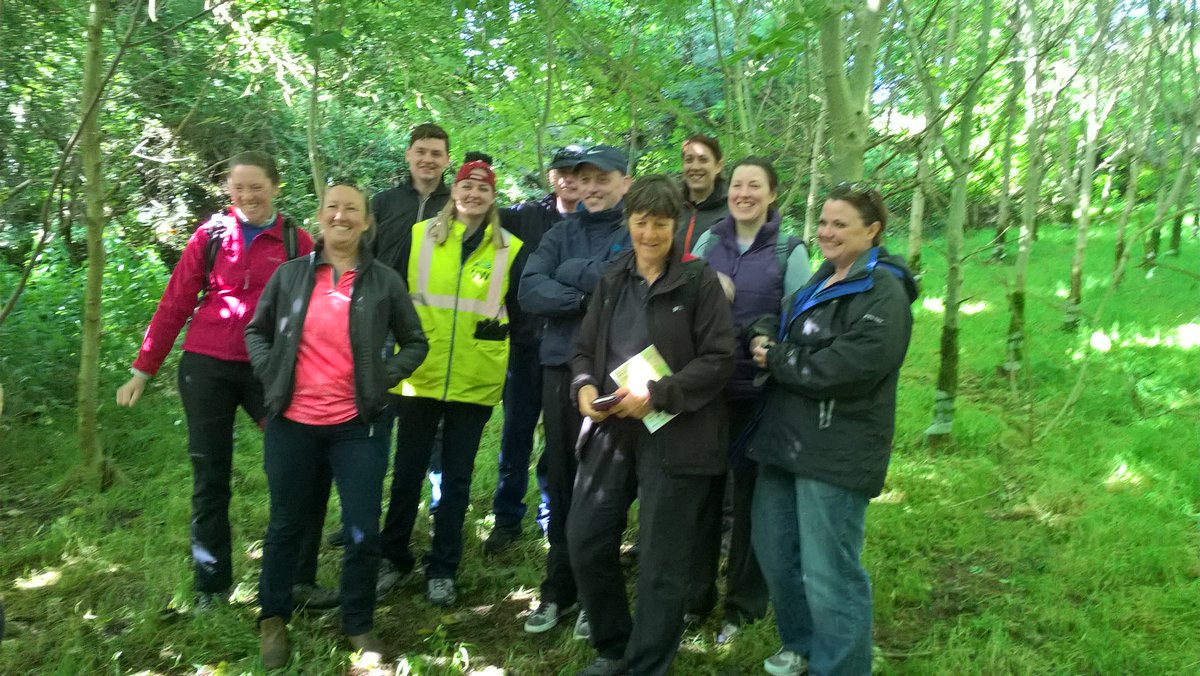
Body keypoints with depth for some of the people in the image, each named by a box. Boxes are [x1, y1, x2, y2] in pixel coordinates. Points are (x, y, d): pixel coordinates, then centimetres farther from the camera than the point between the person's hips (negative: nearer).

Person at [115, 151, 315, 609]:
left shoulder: (297, 242, 1)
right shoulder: (211, 235, 3)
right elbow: (175, 304, 4)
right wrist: (143, 369, 3)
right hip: (206, 367, 1)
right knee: (210, 480, 9)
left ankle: (300, 578, 16)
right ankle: (211, 584, 25)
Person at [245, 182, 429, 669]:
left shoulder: (385, 281, -1)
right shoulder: (290, 275, 2)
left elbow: (415, 343, 7)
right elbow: (256, 332, 13)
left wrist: (382, 378, -5)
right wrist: (271, 375, 0)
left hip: (358, 425, -1)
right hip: (293, 423, 1)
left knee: (362, 532, 2)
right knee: (286, 525, 15)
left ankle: (359, 625, 24)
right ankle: (273, 618, 35)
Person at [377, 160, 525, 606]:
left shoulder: (510, 250, 4)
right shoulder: (420, 235, 4)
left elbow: (519, 314, 12)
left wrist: (498, 328, -2)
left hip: (475, 383, 0)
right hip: (419, 376, 0)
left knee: (457, 479, 8)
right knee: (407, 473, 9)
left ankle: (442, 570, 21)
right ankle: (393, 558, 27)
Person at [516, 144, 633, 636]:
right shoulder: (562, 232, 12)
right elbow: (529, 291, -2)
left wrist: (571, 271, -7)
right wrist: (589, 295, -13)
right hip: (560, 366, 4)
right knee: (561, 480, 11)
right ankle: (559, 589, 25)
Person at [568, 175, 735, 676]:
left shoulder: (699, 280, -6)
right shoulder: (613, 280, 9)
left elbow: (719, 359, -11)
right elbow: (585, 348, 13)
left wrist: (656, 396, -20)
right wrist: (584, 387, -8)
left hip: (674, 437, -5)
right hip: (611, 431, 5)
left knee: (660, 563, 4)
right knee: (585, 541, 9)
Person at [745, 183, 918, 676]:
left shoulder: (883, 291, -13)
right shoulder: (820, 282, 16)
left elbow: (850, 366, -24)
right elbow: (786, 338, 19)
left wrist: (776, 359, -13)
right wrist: (763, 334, -5)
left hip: (835, 453, -9)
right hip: (787, 438, 9)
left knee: (827, 573, -1)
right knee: (774, 551, 19)